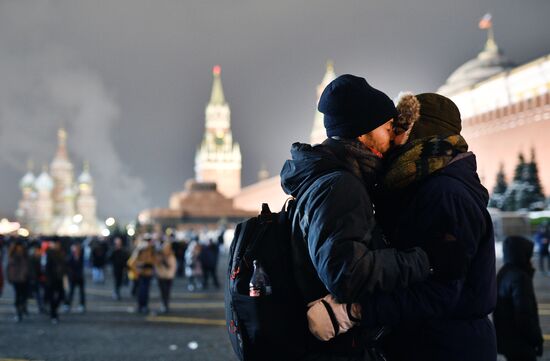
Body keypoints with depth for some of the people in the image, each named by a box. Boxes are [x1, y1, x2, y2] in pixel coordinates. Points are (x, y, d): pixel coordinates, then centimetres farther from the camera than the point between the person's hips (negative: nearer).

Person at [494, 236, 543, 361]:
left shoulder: (503, 274, 10)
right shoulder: (519, 277, -20)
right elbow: (525, 314, -23)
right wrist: (537, 339, -15)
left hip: (506, 339, 10)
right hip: (520, 342, -10)